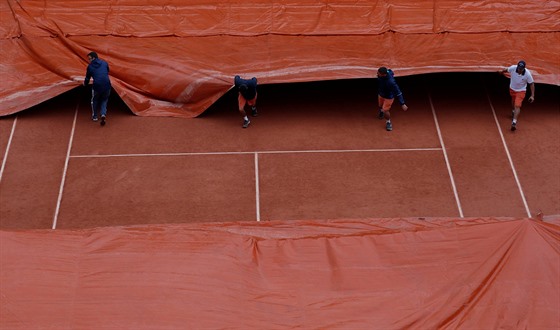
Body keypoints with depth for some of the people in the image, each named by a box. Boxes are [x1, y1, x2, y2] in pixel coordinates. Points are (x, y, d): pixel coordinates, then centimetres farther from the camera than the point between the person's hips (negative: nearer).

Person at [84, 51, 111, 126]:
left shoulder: (90, 66, 8)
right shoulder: (104, 63, 14)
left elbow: (87, 77, 20)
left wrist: (85, 84, 41)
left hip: (97, 86, -2)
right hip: (107, 85, 2)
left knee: (94, 101, 24)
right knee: (104, 100, 21)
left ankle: (94, 117, 32)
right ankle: (103, 114, -3)